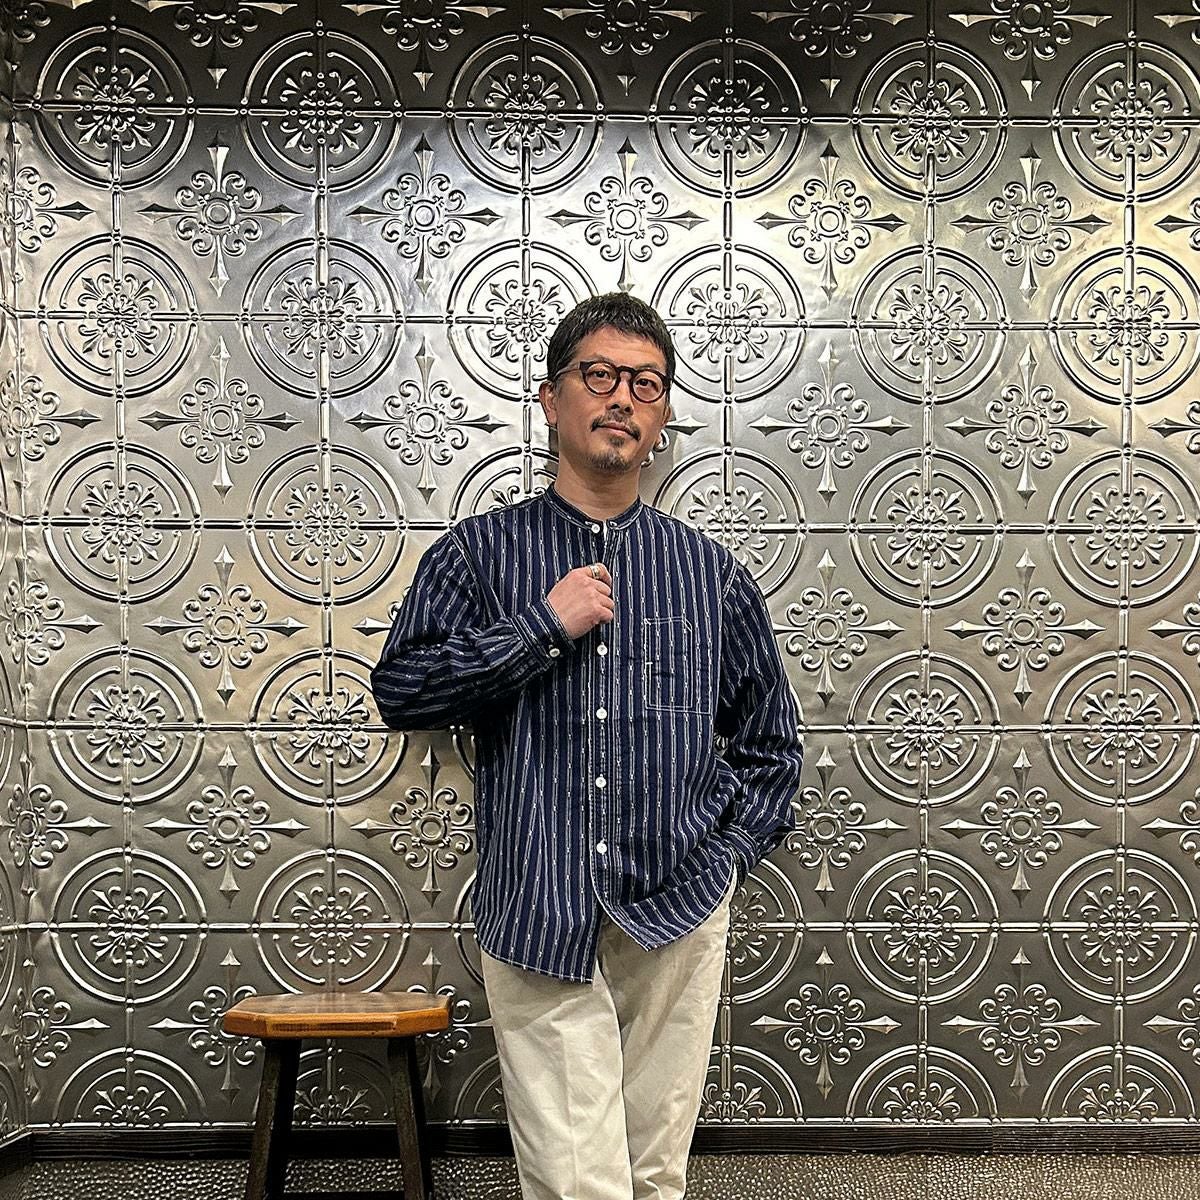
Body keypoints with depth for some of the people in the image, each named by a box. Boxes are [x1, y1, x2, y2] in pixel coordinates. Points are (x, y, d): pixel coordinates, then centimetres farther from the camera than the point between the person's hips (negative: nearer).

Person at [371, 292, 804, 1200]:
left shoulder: (713, 574, 10)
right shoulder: (479, 554, 5)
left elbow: (771, 741, 19)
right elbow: (401, 691, -5)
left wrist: (727, 854, 7)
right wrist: (543, 627, -10)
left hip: (676, 918, 2)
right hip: (537, 920, -2)